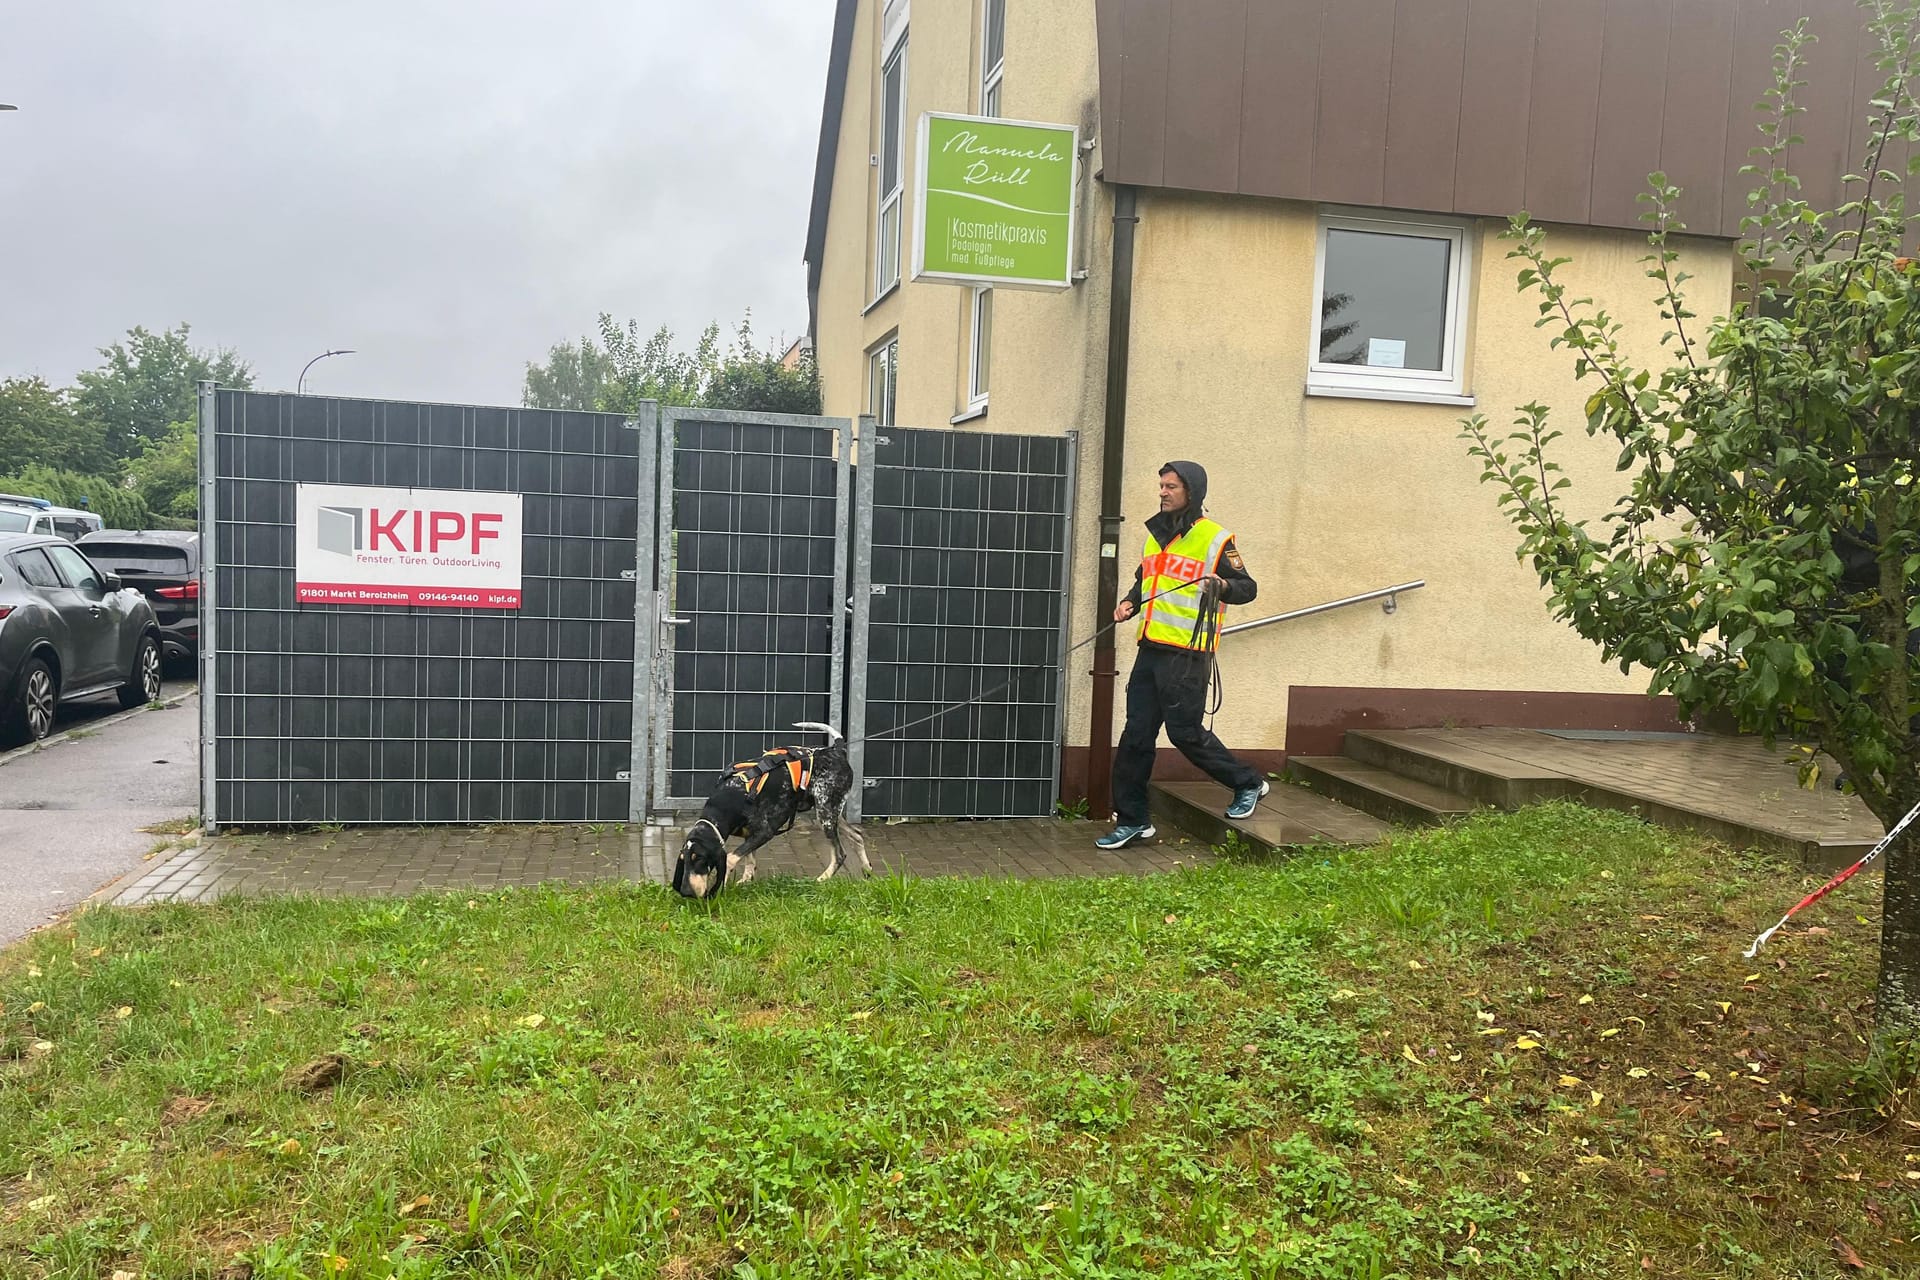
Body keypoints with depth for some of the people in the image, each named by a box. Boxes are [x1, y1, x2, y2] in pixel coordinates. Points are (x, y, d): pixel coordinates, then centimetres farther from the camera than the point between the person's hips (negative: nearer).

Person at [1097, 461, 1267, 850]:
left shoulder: (1216, 539, -5)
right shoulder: (1156, 534, 16)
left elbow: (1248, 588, -4)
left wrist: (1222, 586, -25)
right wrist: (1130, 603, 8)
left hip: (1186, 654, -7)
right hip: (1150, 650, 7)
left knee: (1185, 731, -4)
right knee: (1137, 734, 6)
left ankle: (1247, 783, 19)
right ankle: (1132, 820, 14)